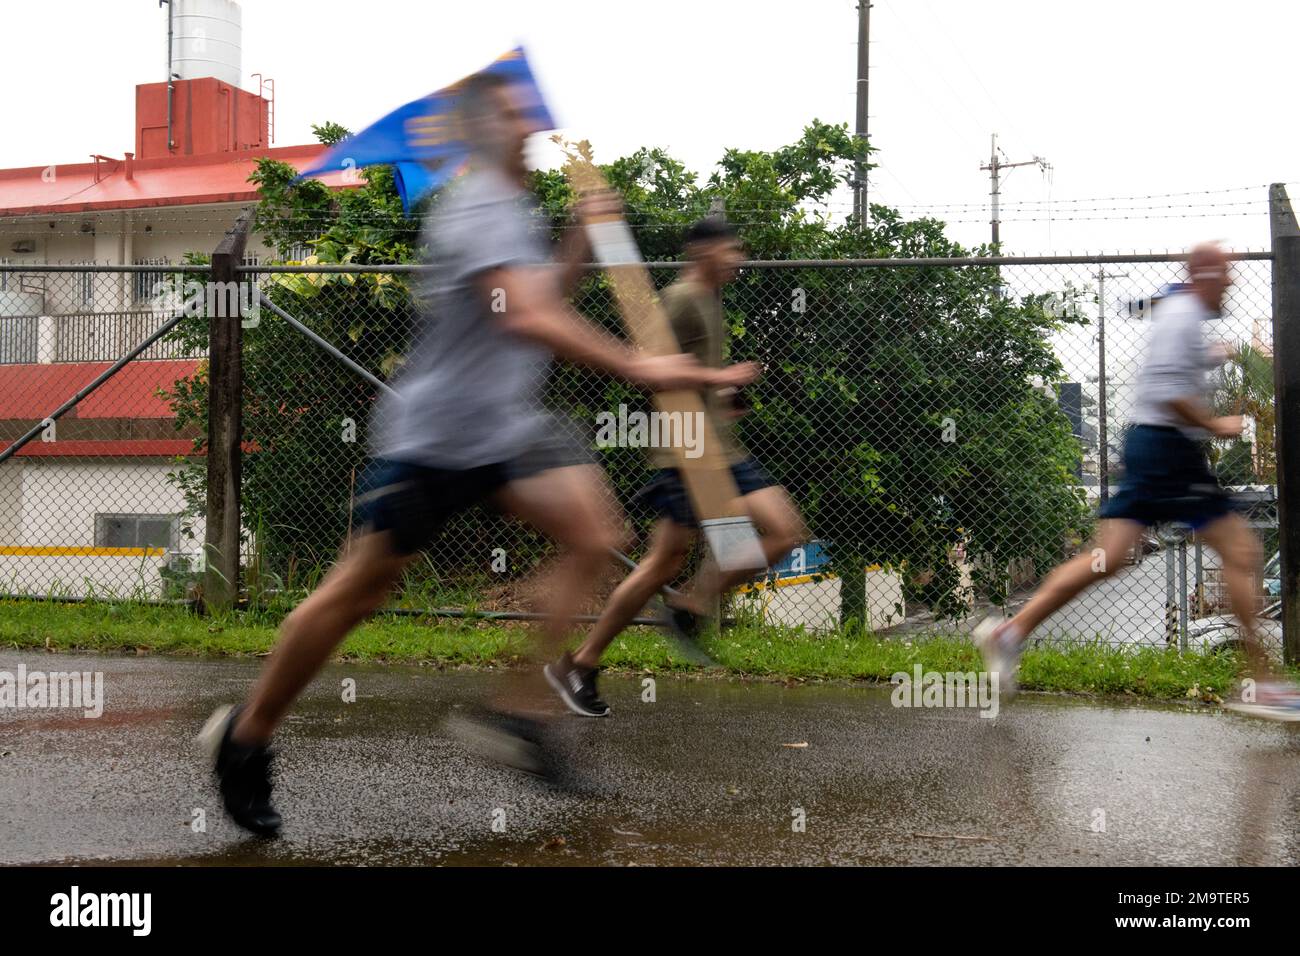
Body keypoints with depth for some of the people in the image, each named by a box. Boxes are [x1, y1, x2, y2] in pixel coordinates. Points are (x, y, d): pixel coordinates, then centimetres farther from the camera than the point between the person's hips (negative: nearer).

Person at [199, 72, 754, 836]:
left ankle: (517, 710, -2)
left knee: (593, 536, -9)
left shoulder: (520, 210, 13)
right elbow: (524, 317, -32)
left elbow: (547, 300, 25)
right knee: (359, 592, 0)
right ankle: (245, 737, 19)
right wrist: (637, 368, -34)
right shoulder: (476, 208, -17)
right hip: (435, 431, -8)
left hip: (510, 425, 9)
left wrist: (582, 243, 10)